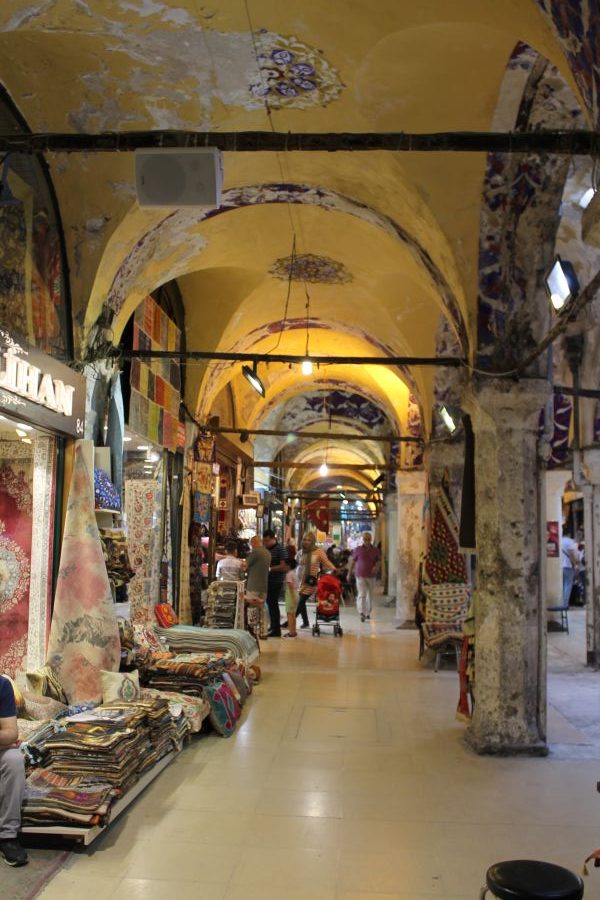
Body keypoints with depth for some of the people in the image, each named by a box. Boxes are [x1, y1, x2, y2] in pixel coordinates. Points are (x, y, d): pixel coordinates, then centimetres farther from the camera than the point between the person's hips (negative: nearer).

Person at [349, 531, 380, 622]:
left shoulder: (375, 550, 4)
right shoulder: (357, 550, -1)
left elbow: (378, 561, 10)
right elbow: (352, 561, 6)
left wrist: (376, 567, -12)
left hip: (371, 576, 3)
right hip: (360, 576, -3)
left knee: (370, 595, 12)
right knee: (362, 594, -13)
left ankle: (368, 612, 27)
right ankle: (361, 613, -20)